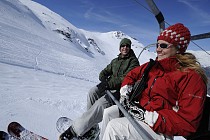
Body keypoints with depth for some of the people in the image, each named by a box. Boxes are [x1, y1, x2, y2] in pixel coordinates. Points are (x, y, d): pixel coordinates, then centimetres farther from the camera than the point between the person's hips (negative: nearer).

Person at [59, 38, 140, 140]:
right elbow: (104, 72, 18)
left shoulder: (133, 61, 0)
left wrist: (109, 84, -21)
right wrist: (104, 80, -7)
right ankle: (91, 125, -14)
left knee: (101, 103, -29)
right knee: (92, 92, -22)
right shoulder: (115, 61, 21)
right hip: (109, 86, 6)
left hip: (121, 90, -6)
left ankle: (75, 130, -26)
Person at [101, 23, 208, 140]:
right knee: (108, 113, 0)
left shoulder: (191, 77, -16)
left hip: (159, 129, -7)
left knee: (114, 127, -21)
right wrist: (125, 92, 1)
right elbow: (132, 74, 19)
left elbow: (188, 121, -21)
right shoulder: (154, 66, 5)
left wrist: (148, 117, -24)